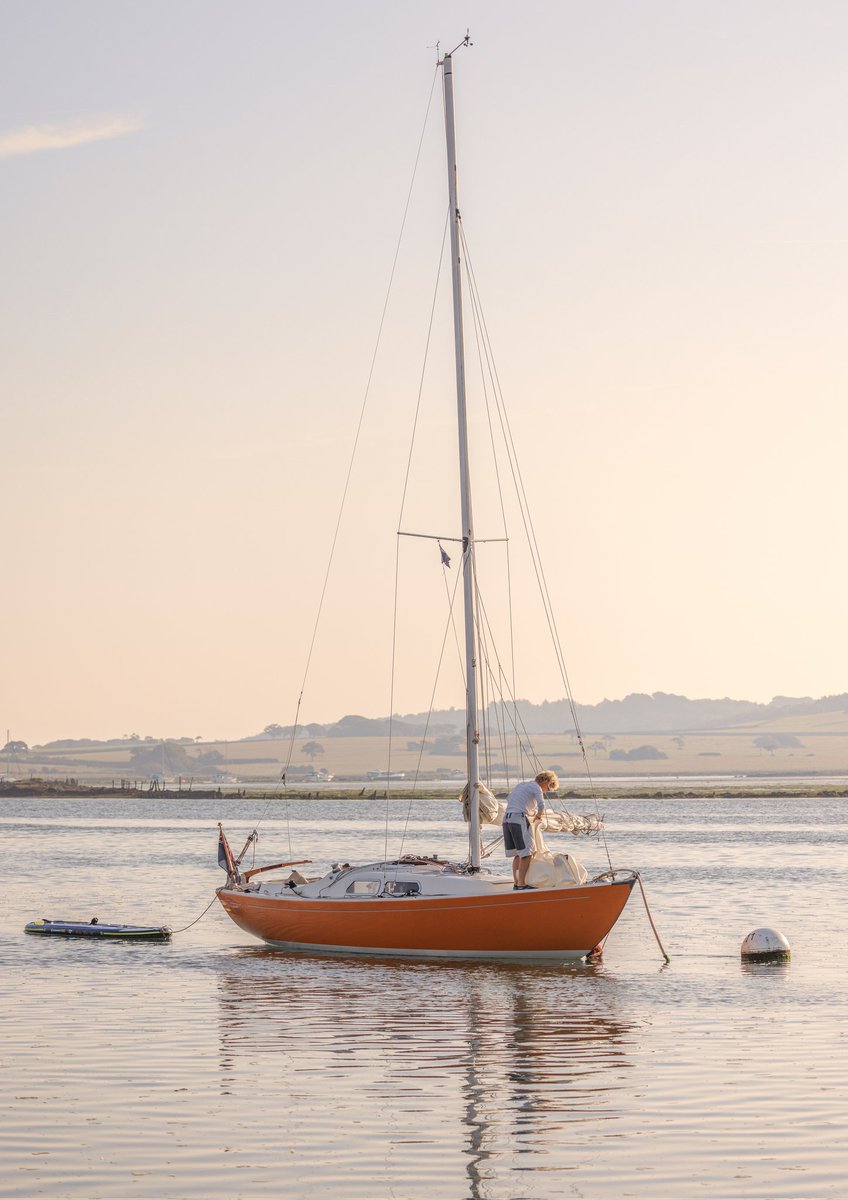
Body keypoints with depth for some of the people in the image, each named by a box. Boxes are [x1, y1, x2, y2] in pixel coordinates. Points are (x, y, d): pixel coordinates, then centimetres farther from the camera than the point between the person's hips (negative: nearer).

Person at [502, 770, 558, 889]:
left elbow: (509, 800, 35)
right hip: (519, 819, -8)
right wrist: (538, 816, 7)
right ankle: (521, 885, -8)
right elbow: (541, 805, -14)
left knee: (517, 854, 14)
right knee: (526, 853, -5)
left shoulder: (520, 785, 27)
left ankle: (516, 883, 12)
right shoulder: (536, 787, 0)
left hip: (506, 818, 8)